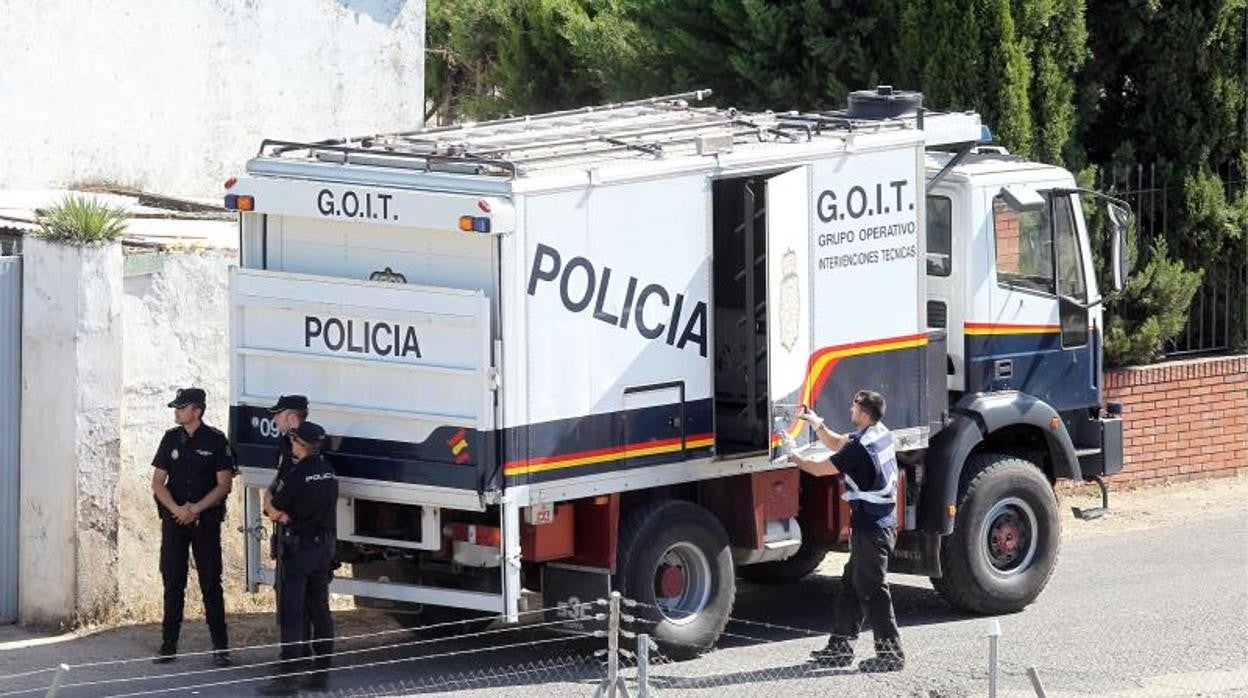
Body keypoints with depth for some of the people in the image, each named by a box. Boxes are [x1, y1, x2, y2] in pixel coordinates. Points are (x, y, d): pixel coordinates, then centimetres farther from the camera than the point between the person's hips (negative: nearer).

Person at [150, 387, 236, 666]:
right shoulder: (171, 439, 6)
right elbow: (157, 482, 5)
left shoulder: (216, 441, -3)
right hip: (174, 520, 3)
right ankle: (169, 645, 8)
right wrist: (176, 510, -11)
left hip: (205, 520, -3)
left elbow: (224, 485, -5)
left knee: (211, 583, -2)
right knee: (173, 583, 3)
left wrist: (195, 510, -14)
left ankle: (220, 647, 1)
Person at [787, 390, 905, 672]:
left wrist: (796, 459, 8)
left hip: (871, 529, -10)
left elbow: (820, 469, -11)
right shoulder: (880, 434, 8)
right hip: (881, 523, 10)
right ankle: (840, 647, 22)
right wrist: (815, 422, 10)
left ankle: (890, 654, -2)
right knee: (851, 584, 16)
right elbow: (837, 443, 22)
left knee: (872, 590, -5)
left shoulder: (861, 448, -21)